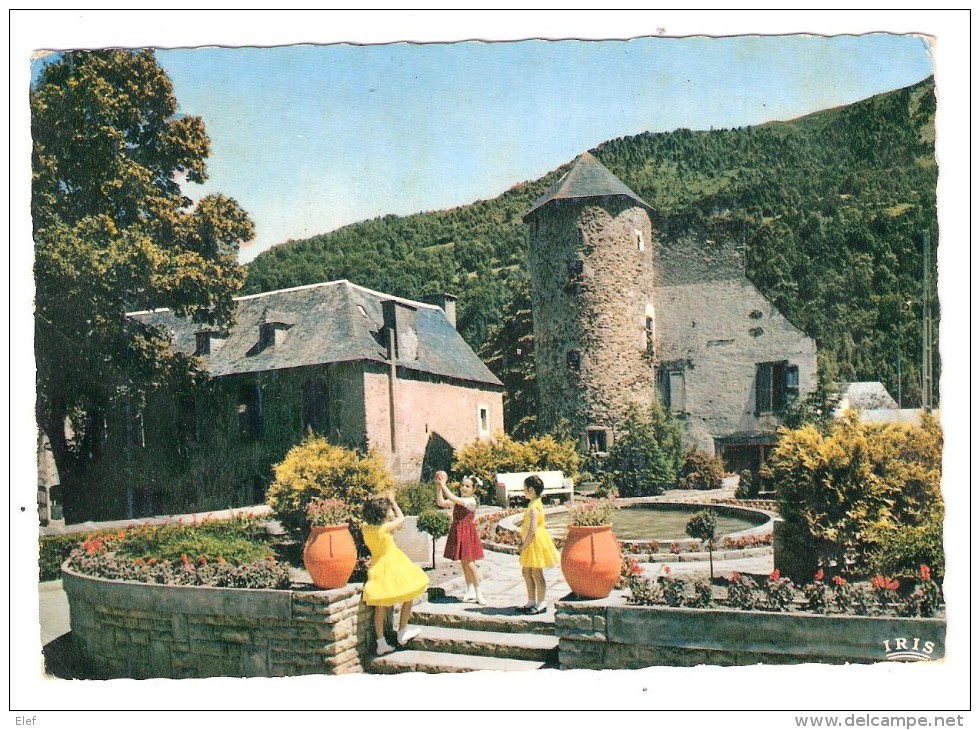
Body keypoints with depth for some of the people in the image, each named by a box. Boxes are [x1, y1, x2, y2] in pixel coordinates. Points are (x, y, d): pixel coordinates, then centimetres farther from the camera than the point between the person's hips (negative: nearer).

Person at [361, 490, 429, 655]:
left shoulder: (365, 528, -5)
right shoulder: (385, 528, -21)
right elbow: (401, 518, -4)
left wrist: (384, 501, 15)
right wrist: (392, 501, 5)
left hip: (377, 566, 6)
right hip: (393, 565, -6)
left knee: (380, 606, 10)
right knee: (409, 595, 12)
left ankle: (381, 643, 13)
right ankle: (402, 632, 18)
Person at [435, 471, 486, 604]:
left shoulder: (472, 500, -13)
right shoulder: (458, 500, 8)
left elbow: (454, 499, -27)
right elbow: (441, 502, -3)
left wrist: (444, 485, -24)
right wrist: (438, 487, -12)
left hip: (468, 533, -7)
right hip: (457, 532, 7)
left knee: (470, 563, -8)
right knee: (463, 563, 12)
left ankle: (478, 593, 0)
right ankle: (470, 591, 23)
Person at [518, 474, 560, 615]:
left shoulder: (534, 508, -21)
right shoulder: (535, 504, 11)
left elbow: (532, 530, -25)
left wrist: (524, 545, -17)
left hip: (536, 543, -10)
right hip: (531, 545, 10)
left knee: (537, 573, -1)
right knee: (526, 572, 15)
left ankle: (541, 604, 9)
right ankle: (531, 602, 24)